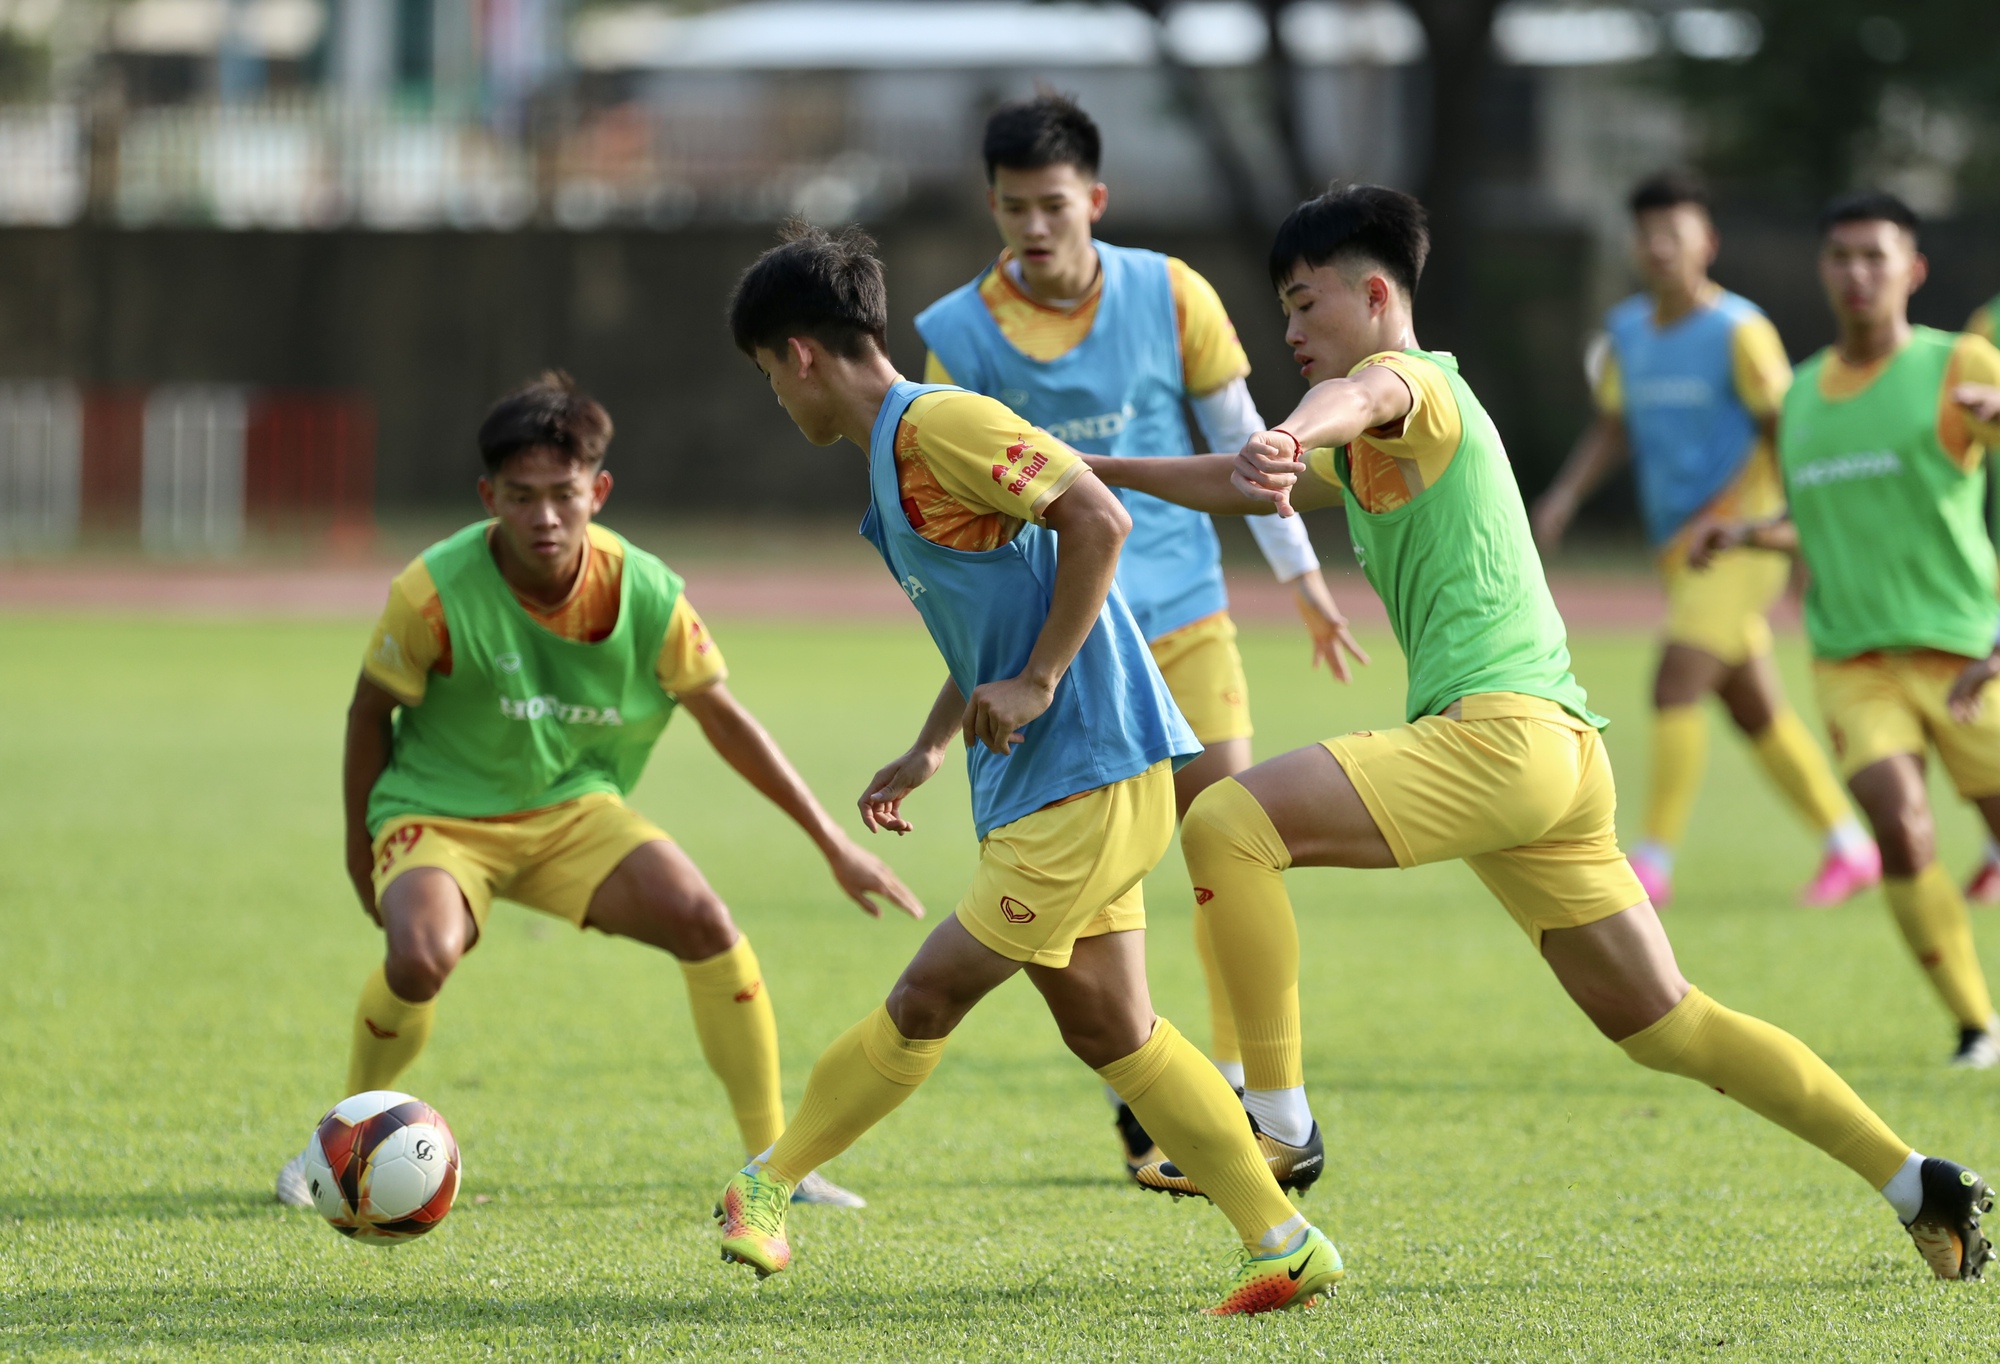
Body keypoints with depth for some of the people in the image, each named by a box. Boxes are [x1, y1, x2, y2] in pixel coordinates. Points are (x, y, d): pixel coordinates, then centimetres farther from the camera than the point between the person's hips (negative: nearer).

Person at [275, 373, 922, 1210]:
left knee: (704, 921, -19)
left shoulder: (646, 594, -14)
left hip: (572, 810, 3)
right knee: (422, 954, -33)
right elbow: (372, 709, -5)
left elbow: (722, 718, 0)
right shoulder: (437, 592, -23)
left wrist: (834, 845, 2)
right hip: (439, 812, -3)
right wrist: (360, 844, 2)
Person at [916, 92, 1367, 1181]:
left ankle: (1242, 1092, 2)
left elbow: (1240, 441, 8)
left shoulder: (1168, 295, -2)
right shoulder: (956, 332, -4)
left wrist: (1301, 577, 13)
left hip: (1182, 611, 1)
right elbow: (960, 491, 4)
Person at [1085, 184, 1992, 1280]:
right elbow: (1245, 485, 42)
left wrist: (1289, 438, -51)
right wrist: (1101, 471, 32)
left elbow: (1358, 396, -28)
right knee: (1664, 1027, 13)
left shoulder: (1417, 383, -2)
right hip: (1558, 755, 11)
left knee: (1226, 825, -19)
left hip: (1499, 731, -11)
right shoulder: (1369, 451, 28)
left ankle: (1275, 1119, -21)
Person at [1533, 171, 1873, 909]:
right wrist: (1565, 495, -1)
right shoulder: (1627, 331, 8)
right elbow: (1612, 429, 16)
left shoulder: (1740, 332, -11)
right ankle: (1849, 848, 23)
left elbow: (1787, 436, -8)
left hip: (1738, 540, -7)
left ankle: (1653, 863, -14)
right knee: (1755, 709, 11)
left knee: (1675, 687, -17)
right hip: (1679, 547, 7)